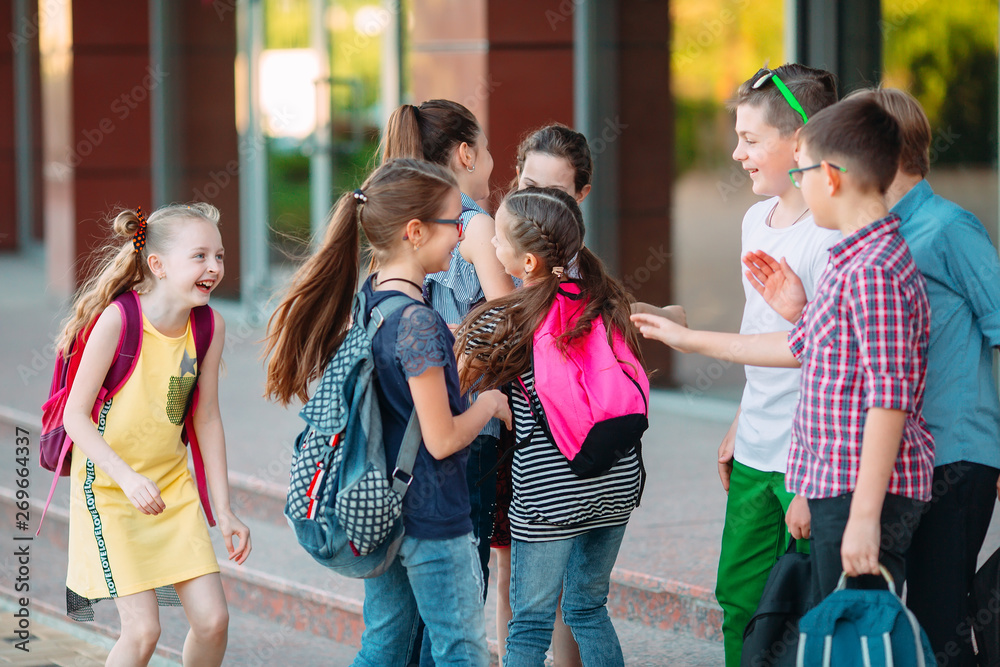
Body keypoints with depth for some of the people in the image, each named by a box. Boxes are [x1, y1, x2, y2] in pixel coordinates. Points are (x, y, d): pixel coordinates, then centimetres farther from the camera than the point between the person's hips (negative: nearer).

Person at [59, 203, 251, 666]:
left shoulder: (209, 326, -5)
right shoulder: (117, 320, -22)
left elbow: (206, 419, 5)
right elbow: (75, 415, -19)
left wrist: (224, 510, 5)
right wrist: (127, 476, -31)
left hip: (172, 484, 5)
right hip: (108, 486, -5)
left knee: (213, 620, 0)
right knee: (142, 629, -13)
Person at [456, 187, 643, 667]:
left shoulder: (503, 321, -10)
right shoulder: (606, 302, 3)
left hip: (547, 494, -5)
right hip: (615, 483, 5)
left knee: (530, 625, 7)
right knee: (589, 608, 21)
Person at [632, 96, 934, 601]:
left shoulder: (875, 271, -17)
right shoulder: (851, 261, 16)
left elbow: (889, 399, -22)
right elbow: (800, 346, 30)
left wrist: (865, 515, -24)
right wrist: (691, 340, 38)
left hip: (864, 494, -10)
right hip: (834, 490, 10)